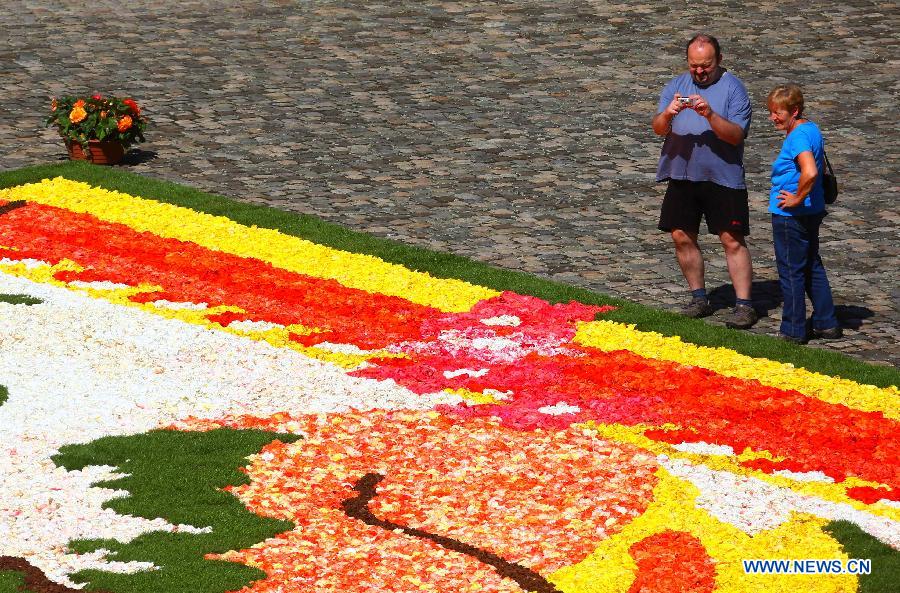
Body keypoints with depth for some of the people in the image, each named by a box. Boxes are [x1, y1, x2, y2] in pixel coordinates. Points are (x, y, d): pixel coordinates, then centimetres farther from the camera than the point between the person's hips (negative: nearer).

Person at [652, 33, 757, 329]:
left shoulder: (733, 88, -4)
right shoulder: (675, 86, 8)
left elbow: (736, 135, -13)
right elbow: (658, 128, 0)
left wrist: (710, 115, -27)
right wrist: (667, 114, -22)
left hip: (723, 177, -5)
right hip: (682, 175, 5)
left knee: (732, 240, -6)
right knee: (682, 237, 7)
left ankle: (744, 304, -5)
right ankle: (699, 298, 20)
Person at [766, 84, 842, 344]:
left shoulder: (797, 137, -22)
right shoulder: (812, 129, 8)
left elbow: (810, 172, -38)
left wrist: (798, 198, -23)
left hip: (791, 216, -10)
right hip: (812, 212, 10)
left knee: (791, 272, 2)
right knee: (812, 268, 19)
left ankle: (793, 331, 11)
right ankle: (827, 324, 25)